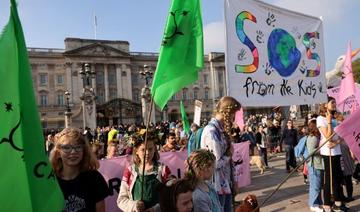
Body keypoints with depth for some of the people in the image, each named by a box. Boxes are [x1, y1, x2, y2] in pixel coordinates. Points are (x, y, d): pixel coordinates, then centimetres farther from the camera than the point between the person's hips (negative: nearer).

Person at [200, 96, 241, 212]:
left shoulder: (221, 129, 8)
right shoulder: (212, 131, -23)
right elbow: (216, 163, -25)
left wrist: (233, 180, 12)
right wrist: (229, 153, -8)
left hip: (226, 183, 9)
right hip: (217, 186, -9)